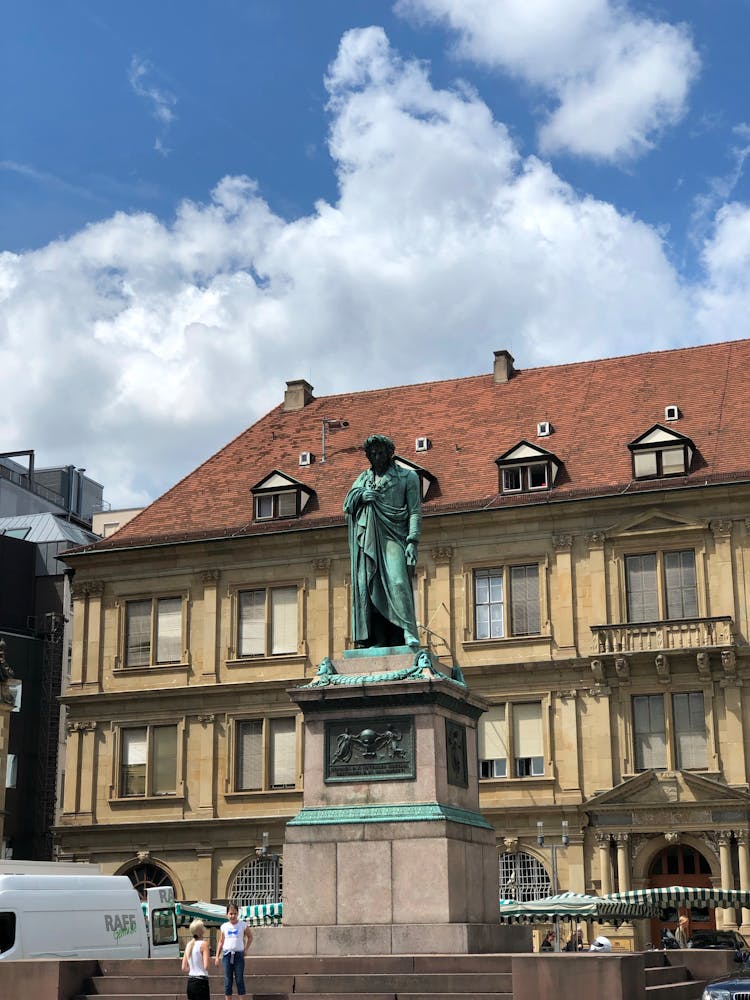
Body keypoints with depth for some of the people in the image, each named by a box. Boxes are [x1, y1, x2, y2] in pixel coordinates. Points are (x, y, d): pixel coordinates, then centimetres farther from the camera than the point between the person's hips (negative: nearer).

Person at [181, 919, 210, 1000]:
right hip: (201, 981, -7)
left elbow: (184, 968, 10)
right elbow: (206, 966, -18)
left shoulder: (189, 945, 9)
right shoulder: (203, 944, -10)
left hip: (190, 981, 7)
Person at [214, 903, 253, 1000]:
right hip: (227, 954, 1)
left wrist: (246, 949, 5)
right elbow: (221, 942, 11)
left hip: (239, 955, -1)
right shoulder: (224, 926, 7)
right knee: (227, 980, 3)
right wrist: (217, 956, 7)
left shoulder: (243, 925, 2)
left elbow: (250, 937, 15)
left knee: (239, 980, 0)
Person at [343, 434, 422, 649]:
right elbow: (347, 506, 19)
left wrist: (412, 541, -9)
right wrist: (360, 495, -2)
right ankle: (378, 640, -8)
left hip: (393, 536, -4)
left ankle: (407, 632, -28)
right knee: (367, 587, -7)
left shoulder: (407, 476, 11)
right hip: (368, 537, 4)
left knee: (397, 582, -23)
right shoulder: (364, 478, 24)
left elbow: (415, 511, 4)